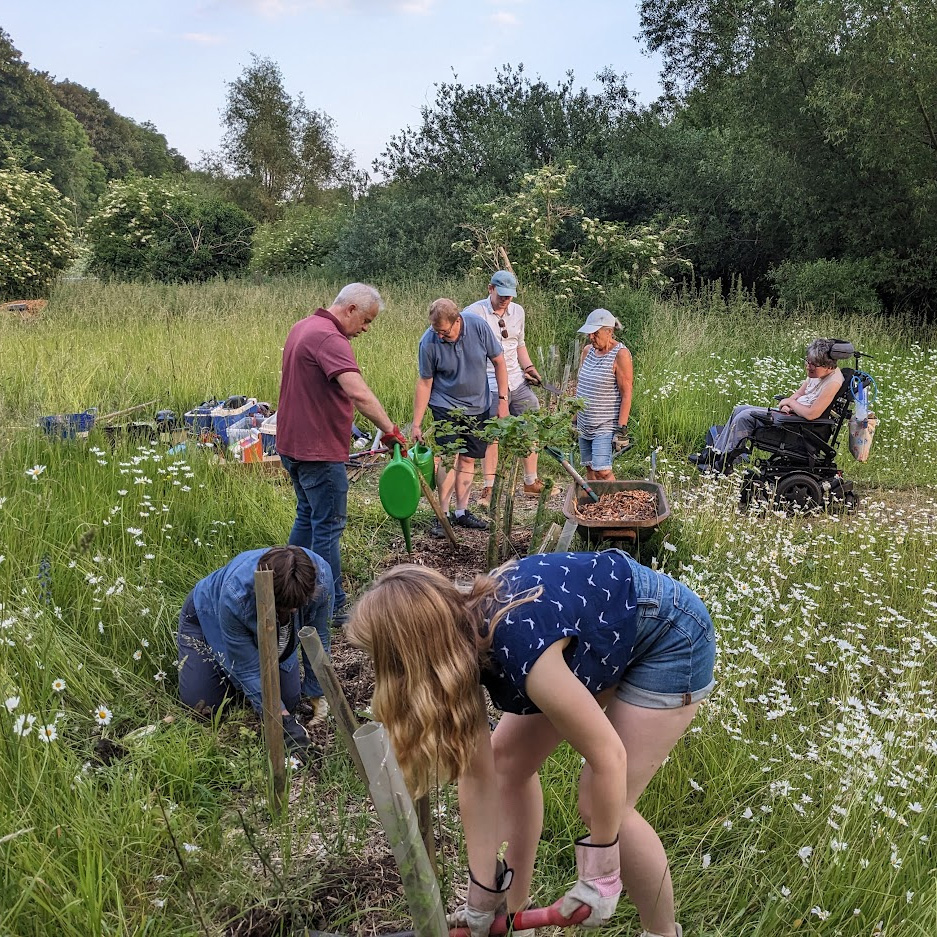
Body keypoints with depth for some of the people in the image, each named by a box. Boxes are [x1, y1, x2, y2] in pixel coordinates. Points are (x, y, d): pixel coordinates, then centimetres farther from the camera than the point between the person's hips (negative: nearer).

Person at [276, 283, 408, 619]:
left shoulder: (303, 327, 12)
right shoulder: (328, 338, -21)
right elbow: (358, 393, -35)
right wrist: (391, 430, -32)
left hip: (293, 443, 10)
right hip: (318, 450, -10)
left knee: (308, 517, 21)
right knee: (328, 526, -1)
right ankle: (331, 606, 7)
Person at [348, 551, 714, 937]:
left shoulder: (522, 655, -39)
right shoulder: (464, 637, -15)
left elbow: (608, 757, -28)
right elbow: (478, 773, -8)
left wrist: (601, 875, -15)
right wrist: (483, 896, -3)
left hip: (669, 639, -7)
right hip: (602, 623, 8)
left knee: (600, 805, -9)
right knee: (508, 760, 6)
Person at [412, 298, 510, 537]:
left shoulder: (478, 327, -16)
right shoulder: (428, 342, -19)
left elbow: (498, 361, -4)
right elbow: (424, 383, -10)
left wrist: (502, 399, -6)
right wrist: (416, 424, -10)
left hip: (477, 407, 3)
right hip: (446, 407, -3)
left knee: (468, 459, 8)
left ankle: (462, 512, 17)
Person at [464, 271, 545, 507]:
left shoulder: (518, 312, 11)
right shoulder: (474, 313, -7)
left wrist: (529, 368, 12)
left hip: (517, 381, 6)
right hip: (489, 385, -6)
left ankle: (531, 483, 22)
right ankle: (488, 489, 11)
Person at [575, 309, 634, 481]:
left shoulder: (620, 355, -12)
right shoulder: (588, 351, 9)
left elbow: (626, 395, -14)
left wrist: (622, 428, -18)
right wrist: (574, 419, 17)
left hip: (606, 426, -7)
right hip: (585, 424, 7)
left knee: (602, 471, -15)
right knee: (589, 469, 7)